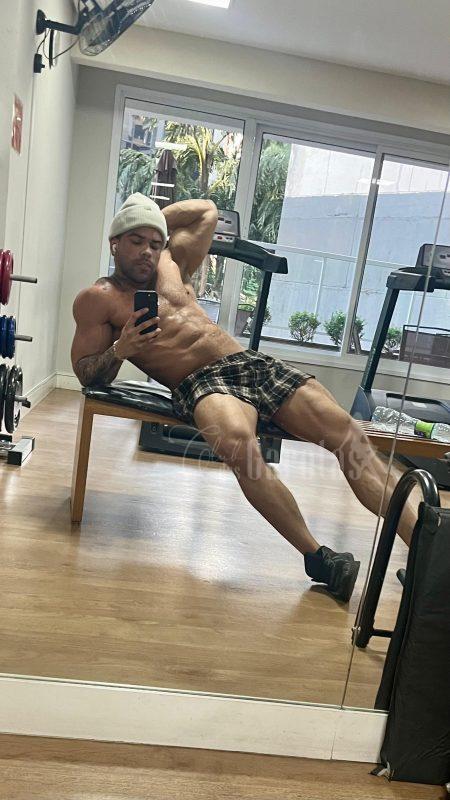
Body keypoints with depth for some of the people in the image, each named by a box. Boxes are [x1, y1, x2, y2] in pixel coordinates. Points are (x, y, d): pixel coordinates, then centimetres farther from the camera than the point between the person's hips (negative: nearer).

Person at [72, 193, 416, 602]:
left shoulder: (171, 264, 22)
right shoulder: (97, 298, 8)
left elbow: (207, 210, 35)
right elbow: (86, 373, 3)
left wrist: (154, 216, 30)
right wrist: (119, 351, -16)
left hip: (251, 362, 6)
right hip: (200, 382, -5)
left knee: (348, 431, -12)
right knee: (238, 441, -41)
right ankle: (318, 558, -29)